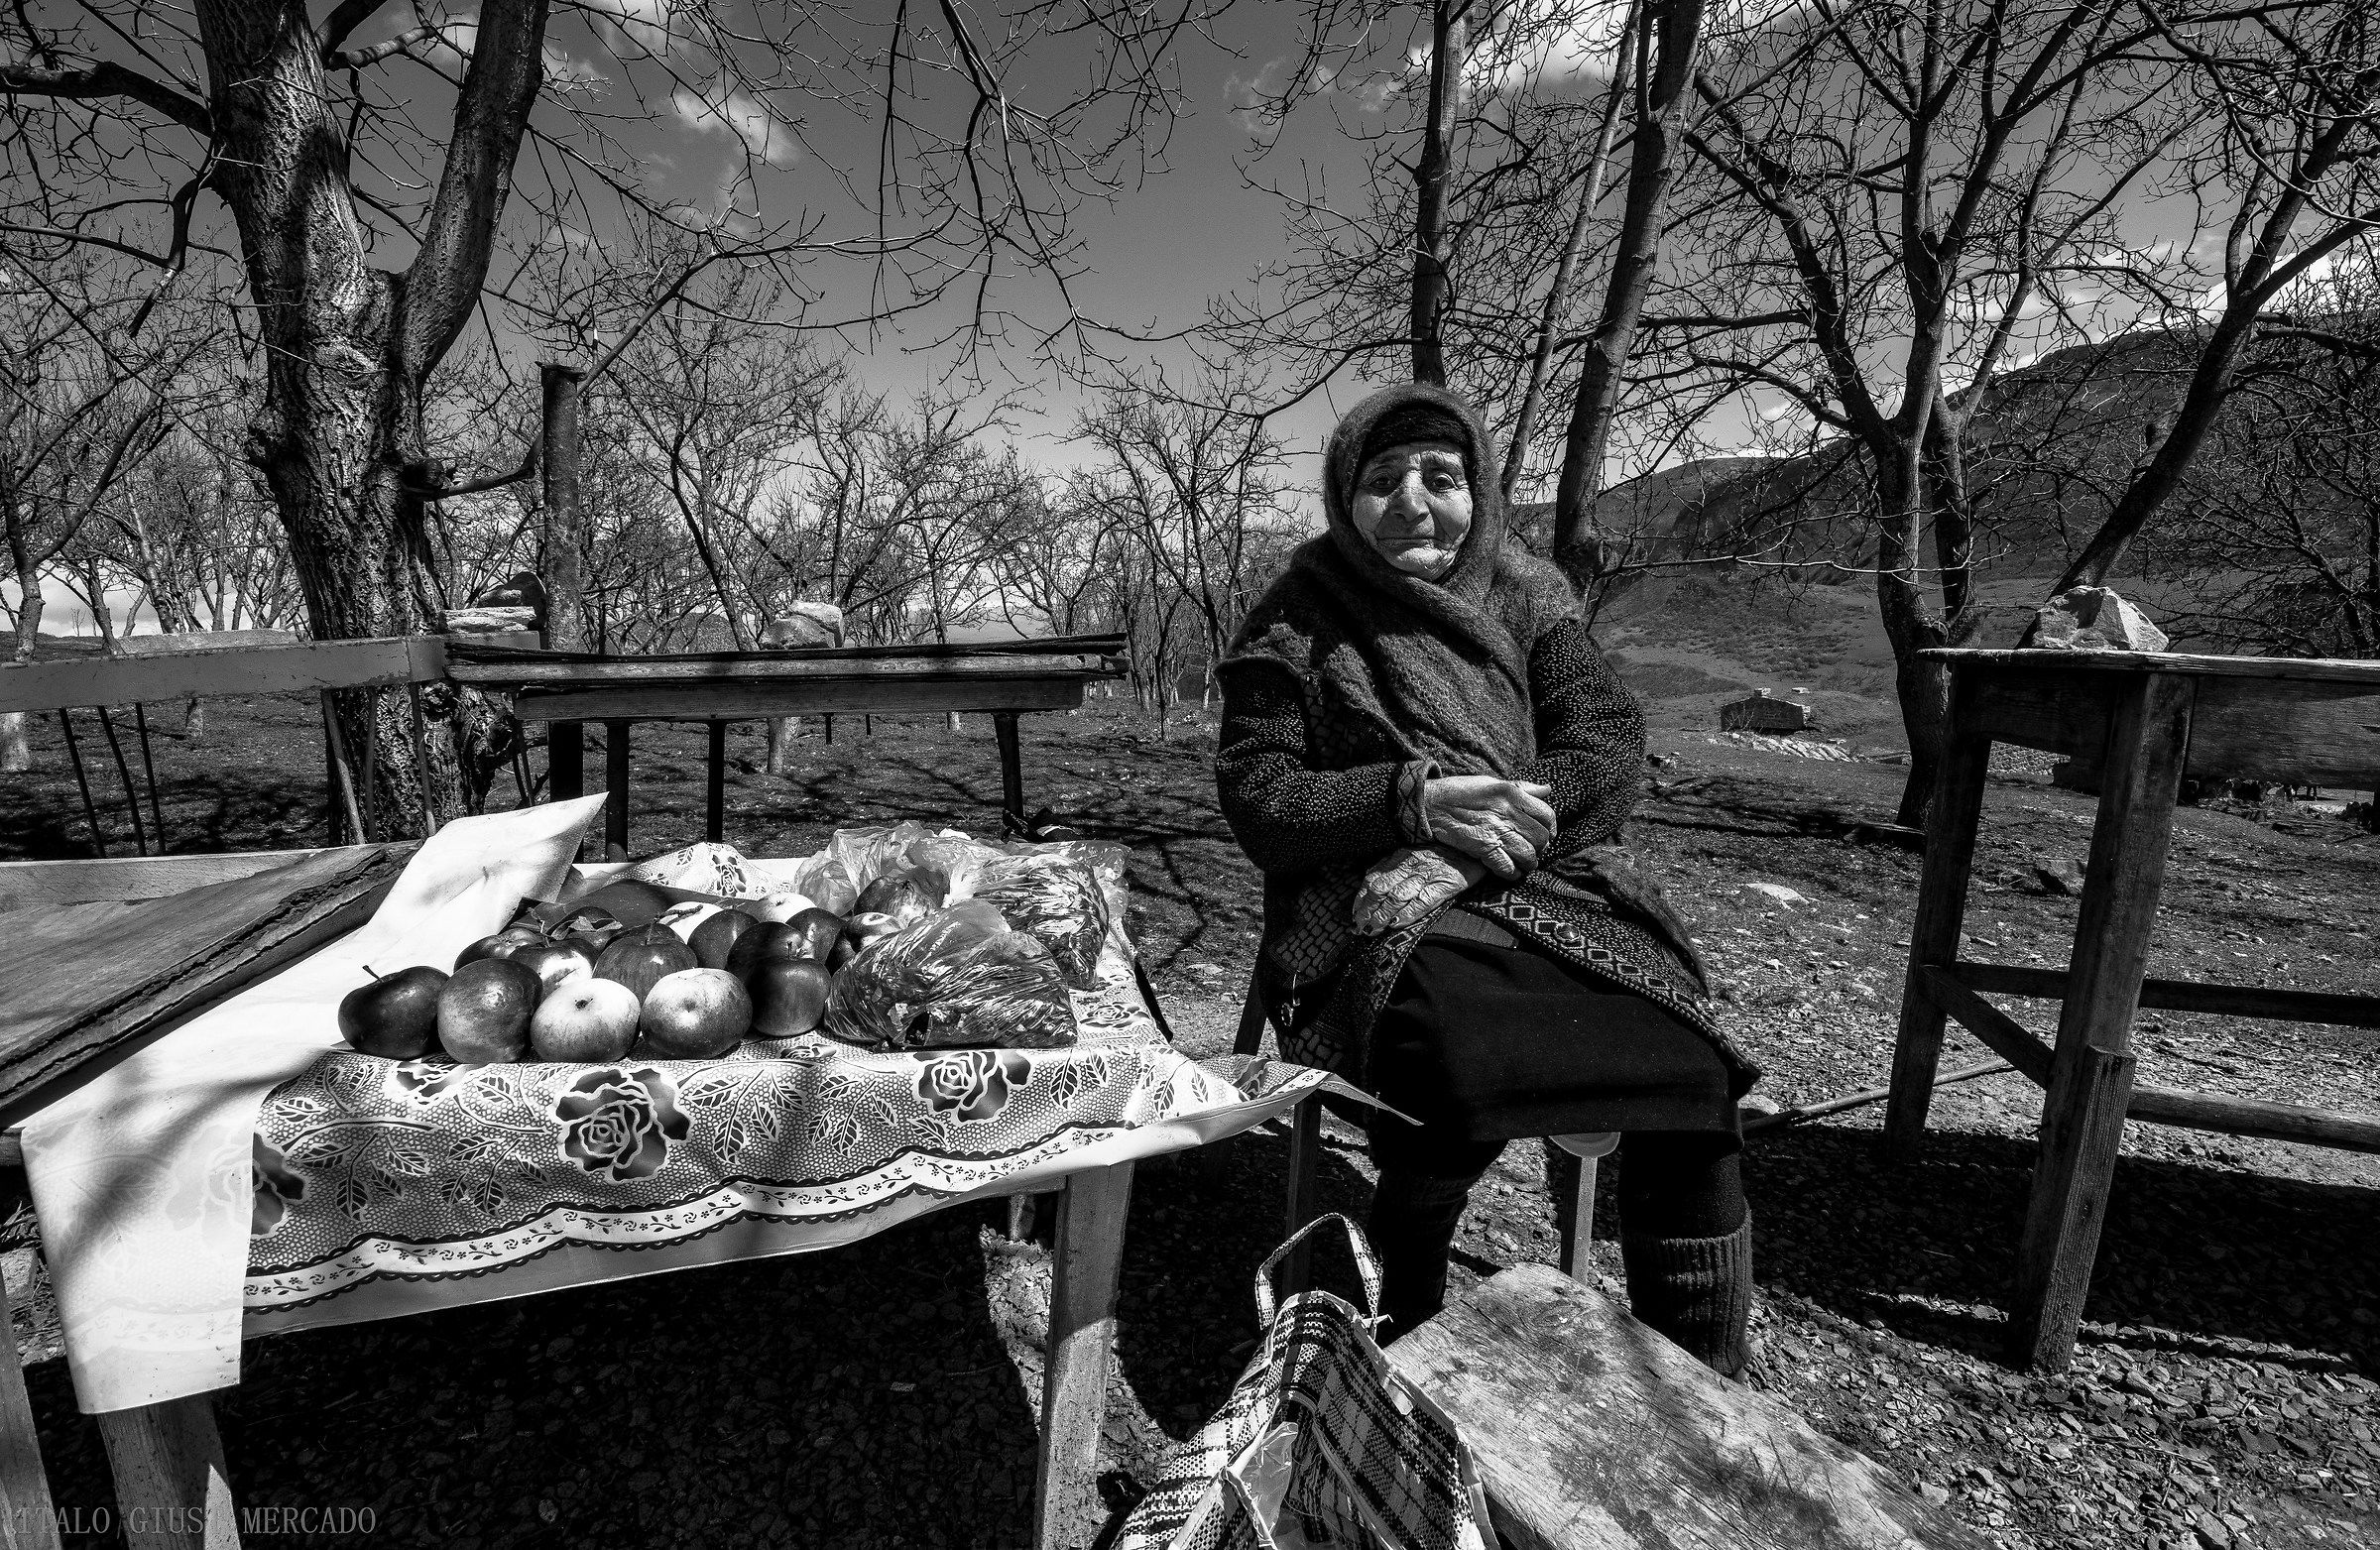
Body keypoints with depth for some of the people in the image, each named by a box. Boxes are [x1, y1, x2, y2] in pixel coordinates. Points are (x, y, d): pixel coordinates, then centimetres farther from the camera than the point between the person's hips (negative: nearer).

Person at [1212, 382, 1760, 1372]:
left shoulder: (1527, 597, 13)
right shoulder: (1297, 621, 3)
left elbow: (1610, 744, 3)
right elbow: (1256, 799, -5)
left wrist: (1505, 813, -18)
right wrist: (1412, 803, -21)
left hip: (1548, 883, 4)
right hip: (1375, 906, -3)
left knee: (1693, 1074, -20)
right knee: (1465, 1075, -33)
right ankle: (1401, 1352, -3)